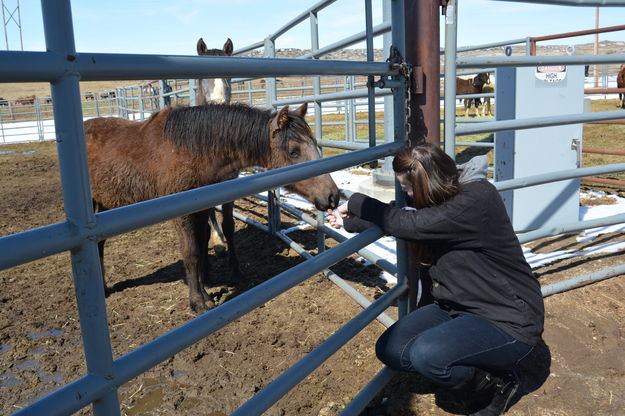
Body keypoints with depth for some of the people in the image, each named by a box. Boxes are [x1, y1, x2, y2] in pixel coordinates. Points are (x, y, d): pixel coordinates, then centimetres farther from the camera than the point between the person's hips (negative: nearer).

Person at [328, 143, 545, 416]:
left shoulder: (476, 201, -26)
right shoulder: (444, 198, 2)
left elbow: (407, 224, -30)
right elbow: (395, 222, 19)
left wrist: (357, 203, -16)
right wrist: (348, 222, 22)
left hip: (509, 321, -8)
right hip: (458, 307, 9)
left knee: (427, 354, -31)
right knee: (389, 349, -5)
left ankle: (500, 380, -2)